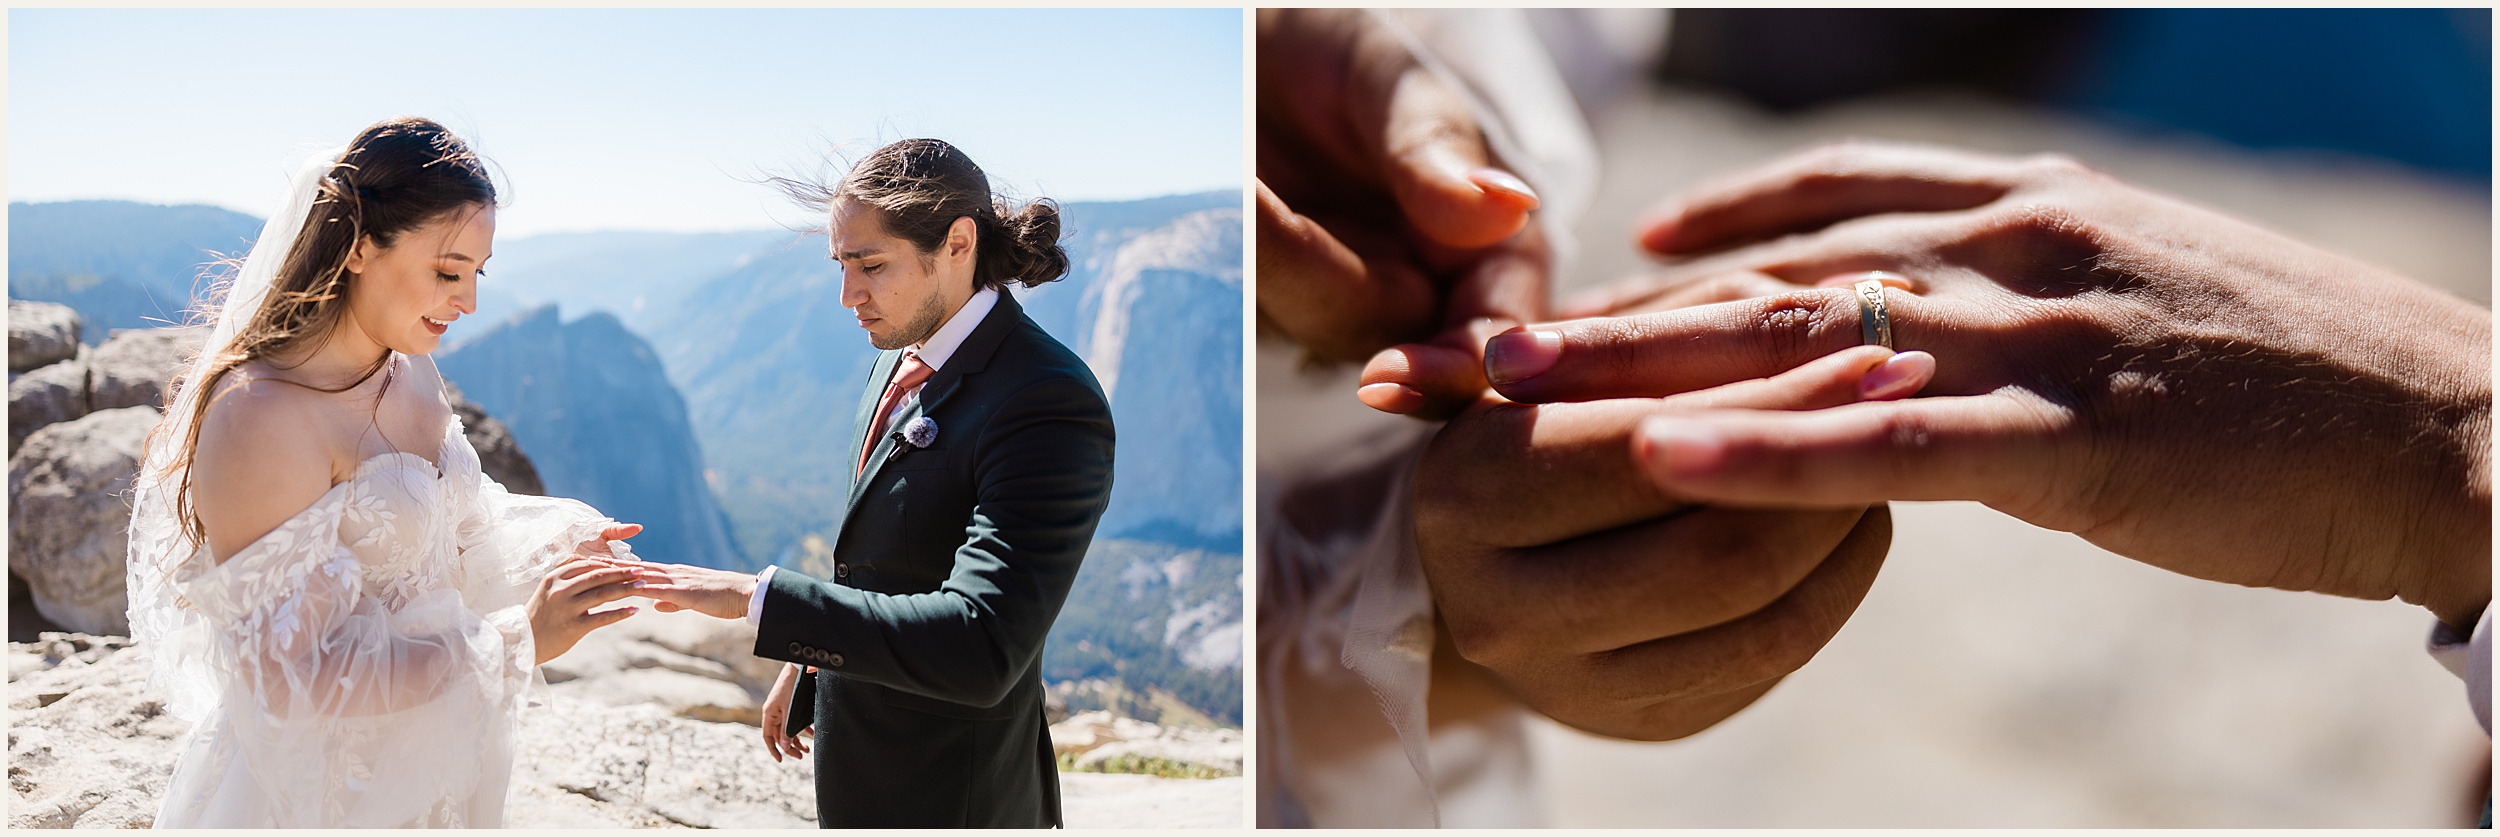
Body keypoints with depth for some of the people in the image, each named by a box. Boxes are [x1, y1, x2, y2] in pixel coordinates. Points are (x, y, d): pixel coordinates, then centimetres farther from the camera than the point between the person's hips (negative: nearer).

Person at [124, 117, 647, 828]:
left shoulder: (411, 370, 0)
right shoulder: (258, 416, -25)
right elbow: (292, 675, -26)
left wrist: (551, 546, -7)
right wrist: (516, 642, -28)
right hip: (324, 788, -7)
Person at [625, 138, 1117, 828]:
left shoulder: (1049, 405, -26)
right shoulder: (903, 359, 4)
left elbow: (978, 648, -33)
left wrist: (756, 597, -31)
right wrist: (806, 667, 20)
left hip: (943, 794, -8)